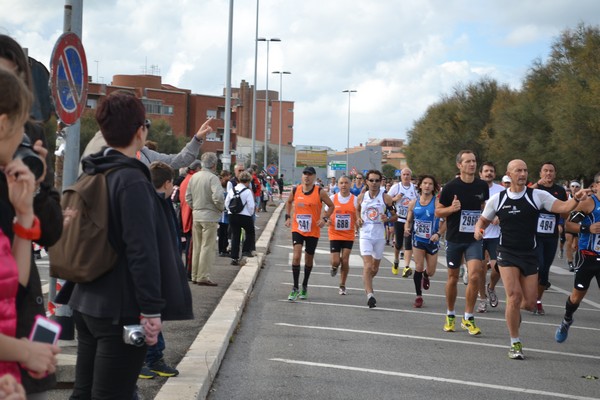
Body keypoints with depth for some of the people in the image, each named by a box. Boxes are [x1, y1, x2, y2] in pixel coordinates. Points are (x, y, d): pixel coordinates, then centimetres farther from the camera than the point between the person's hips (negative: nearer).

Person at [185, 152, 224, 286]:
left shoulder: (194, 177, 7)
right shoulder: (213, 178, -14)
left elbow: (188, 197, 10)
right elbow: (218, 197, -23)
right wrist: (221, 208, -5)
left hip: (196, 216, 7)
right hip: (210, 216, -7)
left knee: (197, 247, 14)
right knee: (208, 247, -1)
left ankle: (195, 276, 20)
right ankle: (203, 277, -2)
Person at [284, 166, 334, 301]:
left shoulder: (320, 192, -8)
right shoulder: (295, 190, -1)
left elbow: (331, 206, 2)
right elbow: (288, 202, 19)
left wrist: (324, 218, -12)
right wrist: (288, 217, 8)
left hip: (313, 231, 0)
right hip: (297, 229, 0)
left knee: (309, 259, 12)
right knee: (296, 256, -16)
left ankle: (304, 287, 31)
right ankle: (295, 288, -8)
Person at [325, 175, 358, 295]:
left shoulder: (355, 200, -3)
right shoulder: (332, 198, -1)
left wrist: (358, 224, -18)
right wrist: (327, 220, -13)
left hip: (349, 235, 0)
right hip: (335, 234, 0)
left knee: (345, 261, -2)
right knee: (335, 261, -4)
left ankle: (342, 286, 13)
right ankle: (334, 267, 34)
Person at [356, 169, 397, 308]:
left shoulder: (386, 198, -5)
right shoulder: (362, 197, 2)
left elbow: (395, 216, 2)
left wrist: (387, 219, -20)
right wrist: (358, 219, 1)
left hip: (380, 236, 1)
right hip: (365, 235, -1)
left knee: (375, 268, 15)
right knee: (367, 265, -16)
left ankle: (367, 283, 45)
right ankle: (370, 294, -21)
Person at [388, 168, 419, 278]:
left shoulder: (415, 188, 4)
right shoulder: (396, 187, 1)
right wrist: (395, 199, -15)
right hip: (399, 219, 0)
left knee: (408, 243, -13)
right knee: (399, 243, 7)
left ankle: (406, 267, -20)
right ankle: (396, 262, 35)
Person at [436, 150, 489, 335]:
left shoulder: (482, 186, 2)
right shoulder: (451, 186, -8)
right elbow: (438, 211, -2)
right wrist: (451, 209, -20)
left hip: (474, 238, 1)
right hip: (454, 238, -1)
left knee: (474, 276, -13)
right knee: (453, 277, 9)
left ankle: (468, 318, -1)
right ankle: (450, 316, 27)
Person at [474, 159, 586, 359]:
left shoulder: (537, 195, -3)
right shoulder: (497, 199, 1)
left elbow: (562, 207, -15)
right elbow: (484, 219, 14)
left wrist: (576, 200, -35)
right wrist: (478, 229, -9)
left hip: (530, 254, 1)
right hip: (507, 253, -1)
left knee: (529, 303, 1)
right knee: (514, 295, -17)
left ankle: (513, 311, 39)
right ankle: (515, 343, -4)